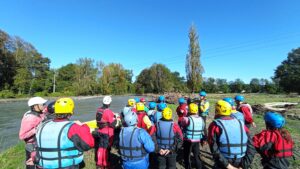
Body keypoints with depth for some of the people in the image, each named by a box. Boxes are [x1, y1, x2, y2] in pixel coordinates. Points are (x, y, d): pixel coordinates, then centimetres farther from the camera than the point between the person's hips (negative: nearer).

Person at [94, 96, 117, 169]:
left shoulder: (98, 110, 0)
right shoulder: (108, 111, -23)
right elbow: (113, 124, -21)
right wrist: (115, 119, -3)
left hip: (99, 131, 7)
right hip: (107, 133, -7)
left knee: (100, 148, 19)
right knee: (106, 149, 8)